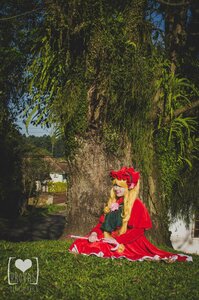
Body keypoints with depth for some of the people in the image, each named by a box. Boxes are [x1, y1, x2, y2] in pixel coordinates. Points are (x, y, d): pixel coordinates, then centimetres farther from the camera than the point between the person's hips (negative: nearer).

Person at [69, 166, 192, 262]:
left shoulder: (137, 205, -5)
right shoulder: (112, 203, 17)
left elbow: (138, 230, -12)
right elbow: (102, 222, 16)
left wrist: (117, 240, -21)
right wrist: (94, 233, -6)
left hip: (129, 242, -6)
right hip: (108, 238, 6)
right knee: (81, 243, -12)